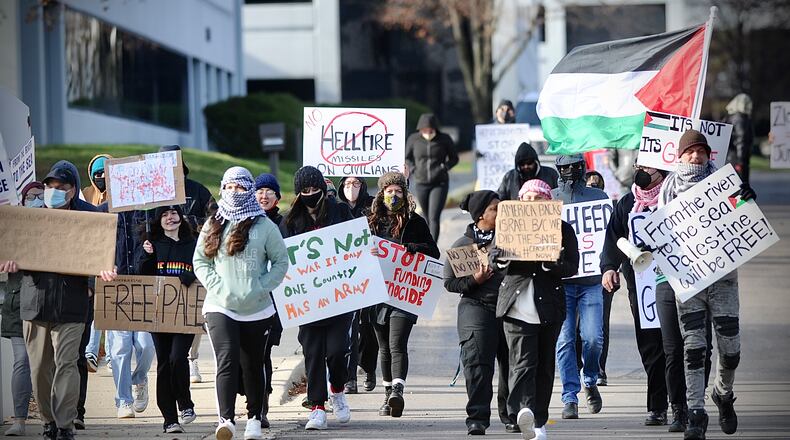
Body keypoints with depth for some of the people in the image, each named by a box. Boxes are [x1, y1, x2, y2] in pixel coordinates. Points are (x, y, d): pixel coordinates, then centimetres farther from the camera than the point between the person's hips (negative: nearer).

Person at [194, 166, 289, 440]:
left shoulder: (264, 226, 1)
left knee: (253, 365, 10)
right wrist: (216, 286, -6)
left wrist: (261, 287, -9)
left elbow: (281, 261, 3)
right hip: (220, 306, 0)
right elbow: (199, 260, 10)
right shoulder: (213, 226, 8)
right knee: (227, 361, -16)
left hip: (257, 308, 0)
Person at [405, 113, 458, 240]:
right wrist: (412, 169, -5)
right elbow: (407, 158, 13)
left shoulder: (444, 139, -5)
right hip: (421, 184, 2)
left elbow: (454, 158, 9)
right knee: (427, 218, 12)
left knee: (434, 217, -14)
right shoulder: (413, 139, -2)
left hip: (440, 183, -2)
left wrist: (444, 167, -10)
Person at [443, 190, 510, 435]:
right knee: (477, 362, -11)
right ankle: (477, 417, -11)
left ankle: (510, 415, 20)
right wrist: (474, 280, -12)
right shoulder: (463, 244, 5)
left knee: (511, 362, 6)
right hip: (477, 307, -3)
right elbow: (450, 281, 3)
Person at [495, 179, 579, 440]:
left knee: (544, 364, 7)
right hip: (517, 307, -1)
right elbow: (494, 259, 9)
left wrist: (550, 264, -21)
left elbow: (572, 267, -1)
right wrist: (502, 258, -14)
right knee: (522, 362, -15)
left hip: (549, 307, 1)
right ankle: (524, 412, -33)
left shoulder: (563, 229, 7)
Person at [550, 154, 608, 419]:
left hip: (591, 280, 0)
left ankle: (591, 382, 20)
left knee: (593, 338, -8)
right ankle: (570, 398, 0)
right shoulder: (549, 198, 11)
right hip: (560, 280, 0)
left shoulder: (599, 197, 11)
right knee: (564, 340, -5)